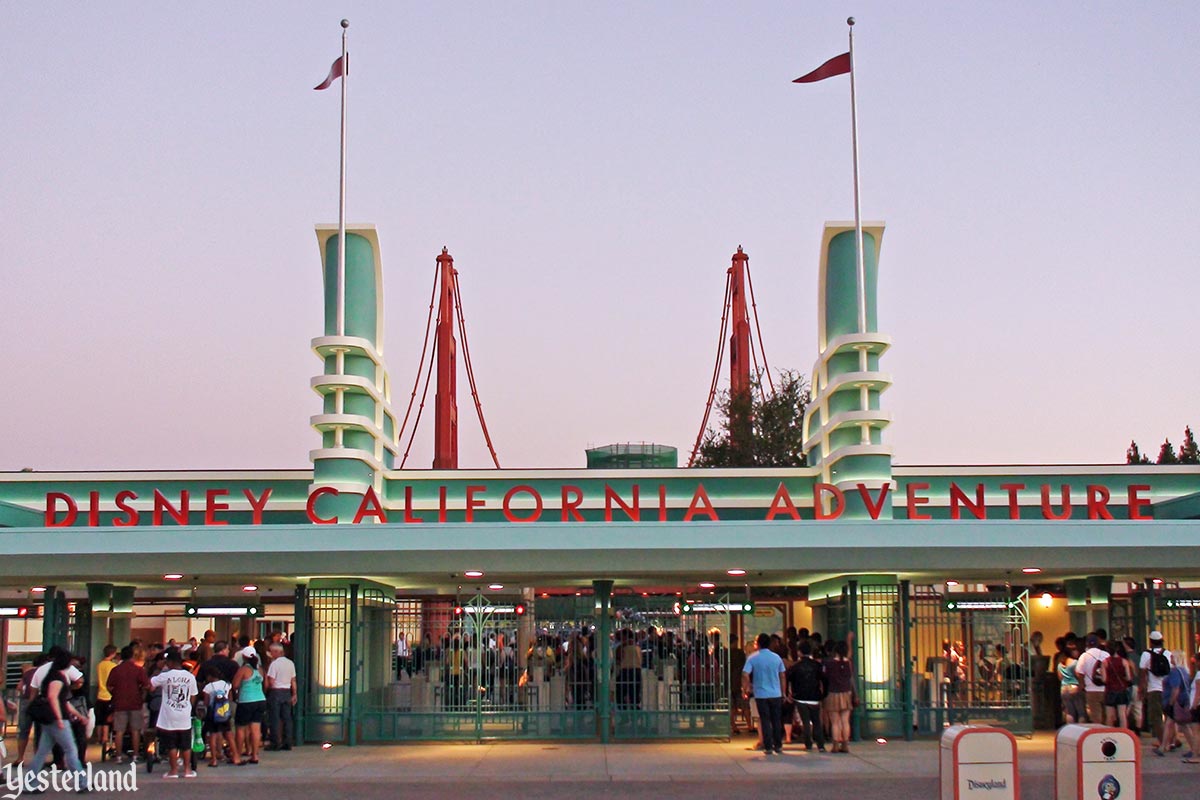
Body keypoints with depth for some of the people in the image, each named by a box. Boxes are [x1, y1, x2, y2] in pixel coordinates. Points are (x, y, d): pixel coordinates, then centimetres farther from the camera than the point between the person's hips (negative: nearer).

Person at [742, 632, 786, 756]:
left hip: (761, 694, -2)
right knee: (777, 720, 11)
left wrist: (745, 689, -3)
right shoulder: (777, 657, 3)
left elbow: (745, 675, -15)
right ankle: (778, 746, 14)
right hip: (776, 694, 2)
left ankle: (768, 747, 3)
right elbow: (783, 676, 8)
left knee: (765, 721, 3)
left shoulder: (753, 658, -6)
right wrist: (783, 692, 16)